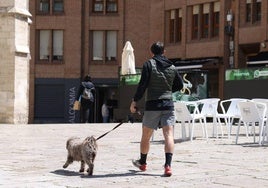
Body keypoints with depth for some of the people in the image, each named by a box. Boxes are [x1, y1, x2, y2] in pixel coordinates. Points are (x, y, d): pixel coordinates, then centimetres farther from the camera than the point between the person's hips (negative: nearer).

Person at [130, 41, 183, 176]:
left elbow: (142, 84, -11)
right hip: (168, 105, 3)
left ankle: (142, 162, 31)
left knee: (146, 136, 14)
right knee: (168, 135, -5)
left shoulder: (149, 64, -4)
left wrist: (134, 101, -5)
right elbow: (180, 85, 17)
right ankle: (168, 165, -21)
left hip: (152, 105, -2)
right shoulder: (172, 67, 9)